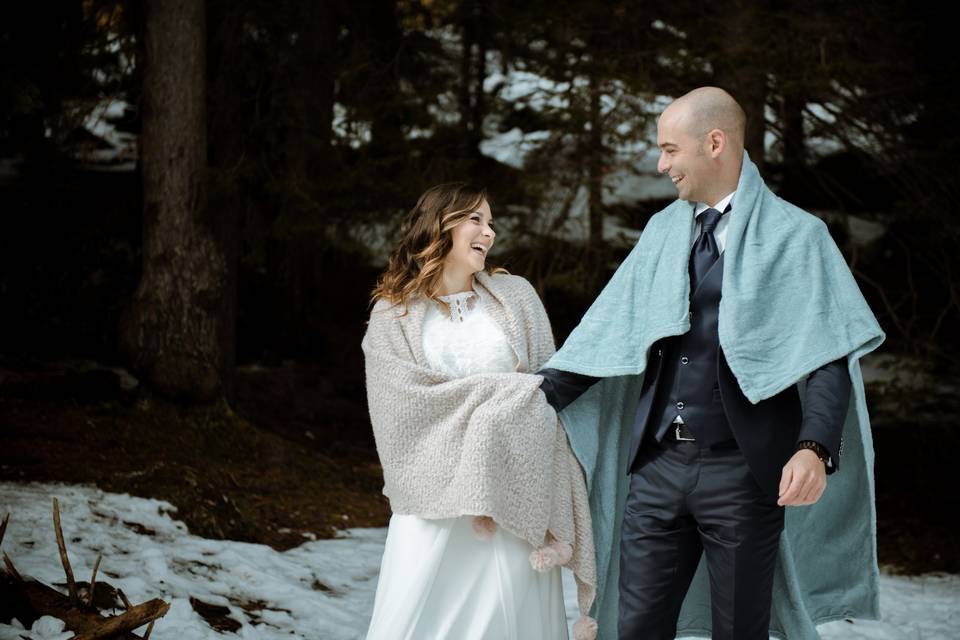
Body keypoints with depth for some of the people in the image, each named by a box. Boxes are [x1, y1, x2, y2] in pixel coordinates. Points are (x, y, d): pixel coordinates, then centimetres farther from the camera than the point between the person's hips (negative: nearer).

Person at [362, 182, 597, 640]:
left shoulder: (516, 296, 9)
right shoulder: (392, 315, 5)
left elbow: (542, 397, 5)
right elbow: (410, 401, -8)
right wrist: (496, 392, -6)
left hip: (513, 492, 1)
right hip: (433, 496, -1)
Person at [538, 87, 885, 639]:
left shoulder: (795, 235, -4)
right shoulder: (664, 230, 12)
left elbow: (829, 353, -10)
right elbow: (606, 333, 14)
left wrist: (815, 448, -25)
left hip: (741, 470, -5)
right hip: (657, 465, 5)